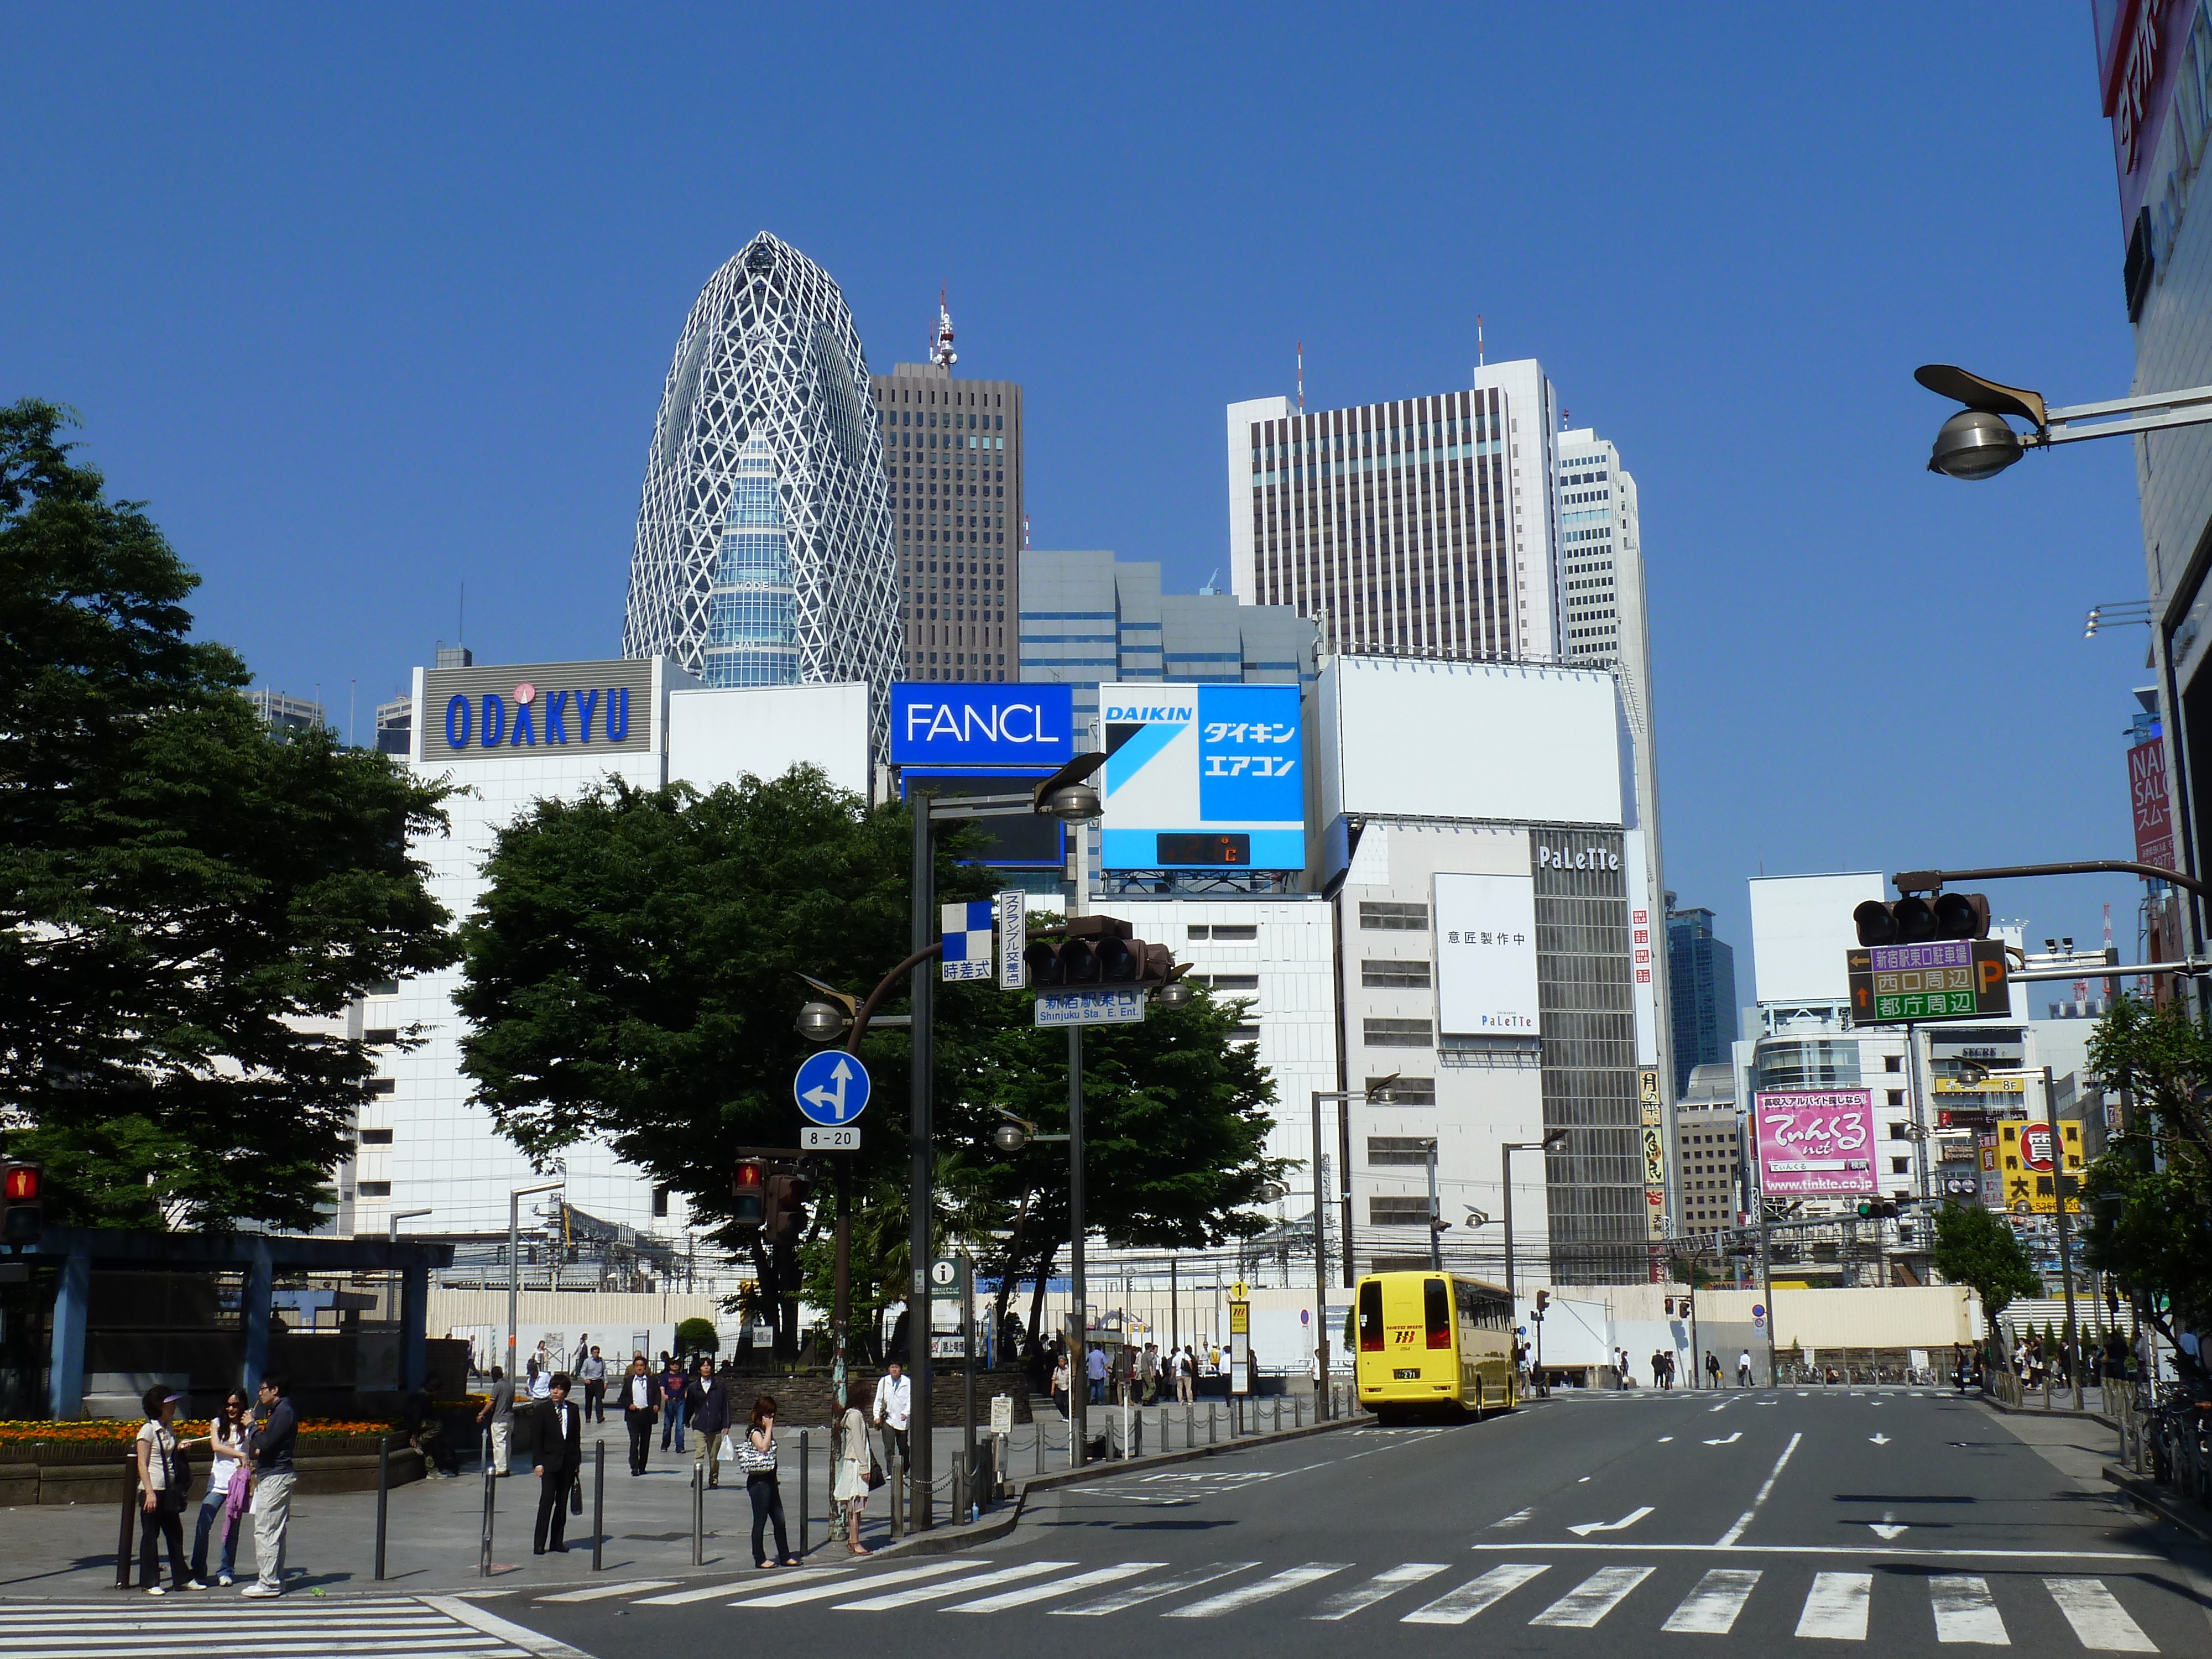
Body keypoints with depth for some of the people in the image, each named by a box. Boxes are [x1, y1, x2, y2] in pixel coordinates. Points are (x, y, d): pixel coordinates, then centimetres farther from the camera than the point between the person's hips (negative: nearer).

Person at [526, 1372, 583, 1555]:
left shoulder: (574, 1410, 8)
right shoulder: (542, 1410, 0)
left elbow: (577, 1437, 12)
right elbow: (536, 1439, -2)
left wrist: (578, 1461, 8)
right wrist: (538, 1463, -9)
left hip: (569, 1462, 3)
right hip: (550, 1462, -3)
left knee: (562, 1502, 7)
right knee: (547, 1500, -9)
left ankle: (557, 1542, 12)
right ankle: (539, 1543, -6)